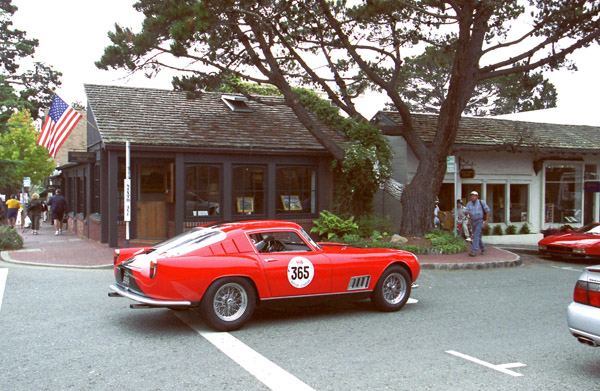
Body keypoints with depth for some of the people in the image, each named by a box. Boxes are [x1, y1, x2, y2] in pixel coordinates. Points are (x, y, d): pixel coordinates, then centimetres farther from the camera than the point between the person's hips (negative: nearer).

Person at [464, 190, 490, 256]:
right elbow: (465, 212, -7)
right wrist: (467, 212, -33)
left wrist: (486, 221, -10)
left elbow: (487, 211, -5)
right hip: (473, 222, 5)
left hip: (479, 221, -5)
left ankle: (474, 251, -20)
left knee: (476, 236, -16)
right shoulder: (469, 203, -1)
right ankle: (483, 248, 35)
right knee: (477, 236, 13)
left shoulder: (481, 202, -11)